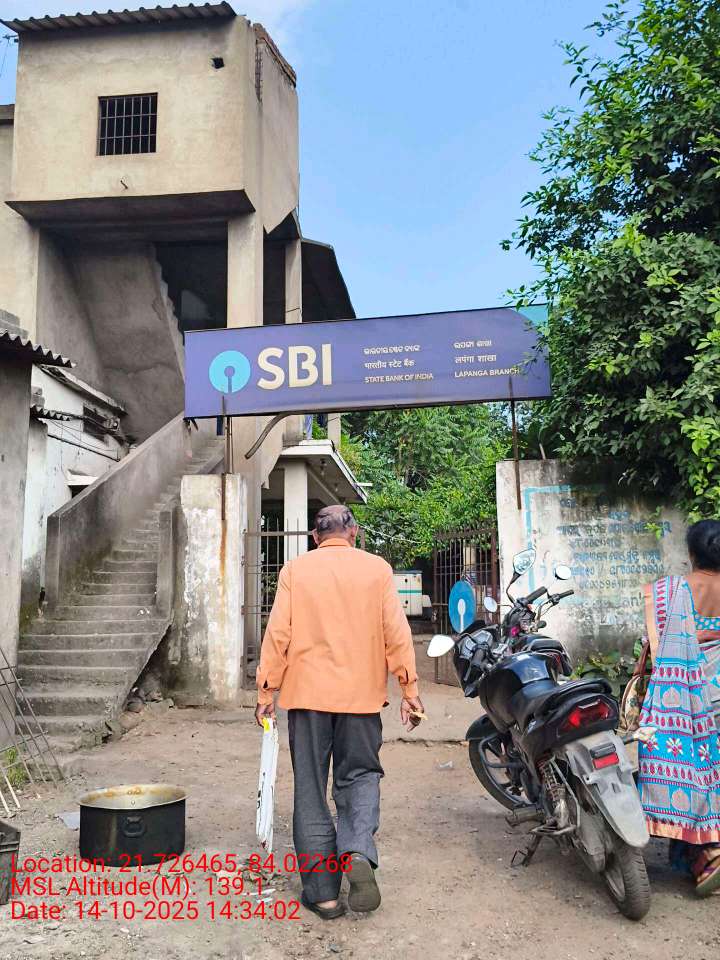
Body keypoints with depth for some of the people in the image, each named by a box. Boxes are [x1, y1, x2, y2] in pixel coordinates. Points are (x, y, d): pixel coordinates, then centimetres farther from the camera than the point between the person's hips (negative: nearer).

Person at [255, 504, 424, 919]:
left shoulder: (295, 569, 1)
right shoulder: (377, 568, 1)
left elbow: (278, 632, -3)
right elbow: (397, 632, -2)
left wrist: (267, 689, 4)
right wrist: (409, 688, 3)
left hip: (308, 691, 0)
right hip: (361, 692, 0)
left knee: (311, 790, 9)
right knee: (360, 775, 16)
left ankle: (323, 891, 12)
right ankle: (358, 852, -8)